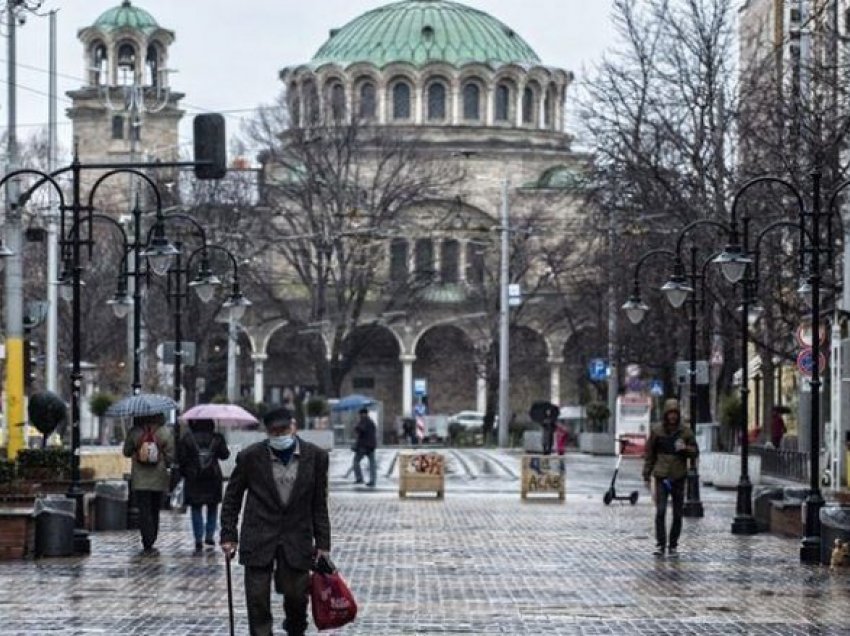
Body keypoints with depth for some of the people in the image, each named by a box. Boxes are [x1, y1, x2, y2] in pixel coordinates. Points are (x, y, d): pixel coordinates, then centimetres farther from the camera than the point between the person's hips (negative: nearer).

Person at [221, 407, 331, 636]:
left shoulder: (316, 456, -2)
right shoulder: (250, 456, -5)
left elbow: (319, 504, 4)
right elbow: (232, 498, 5)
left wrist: (322, 543, 2)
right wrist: (229, 535, 0)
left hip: (297, 540, 1)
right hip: (259, 539, -1)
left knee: (296, 595, 4)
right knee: (257, 600, -2)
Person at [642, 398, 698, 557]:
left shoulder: (685, 431, 3)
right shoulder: (657, 431, 2)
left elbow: (695, 452, 7)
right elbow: (649, 455, 7)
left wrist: (685, 448, -14)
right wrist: (646, 475, 5)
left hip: (679, 478, 2)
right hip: (661, 477, -1)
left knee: (677, 514, 5)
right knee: (660, 511, -12)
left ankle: (673, 545, 15)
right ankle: (660, 544, -7)